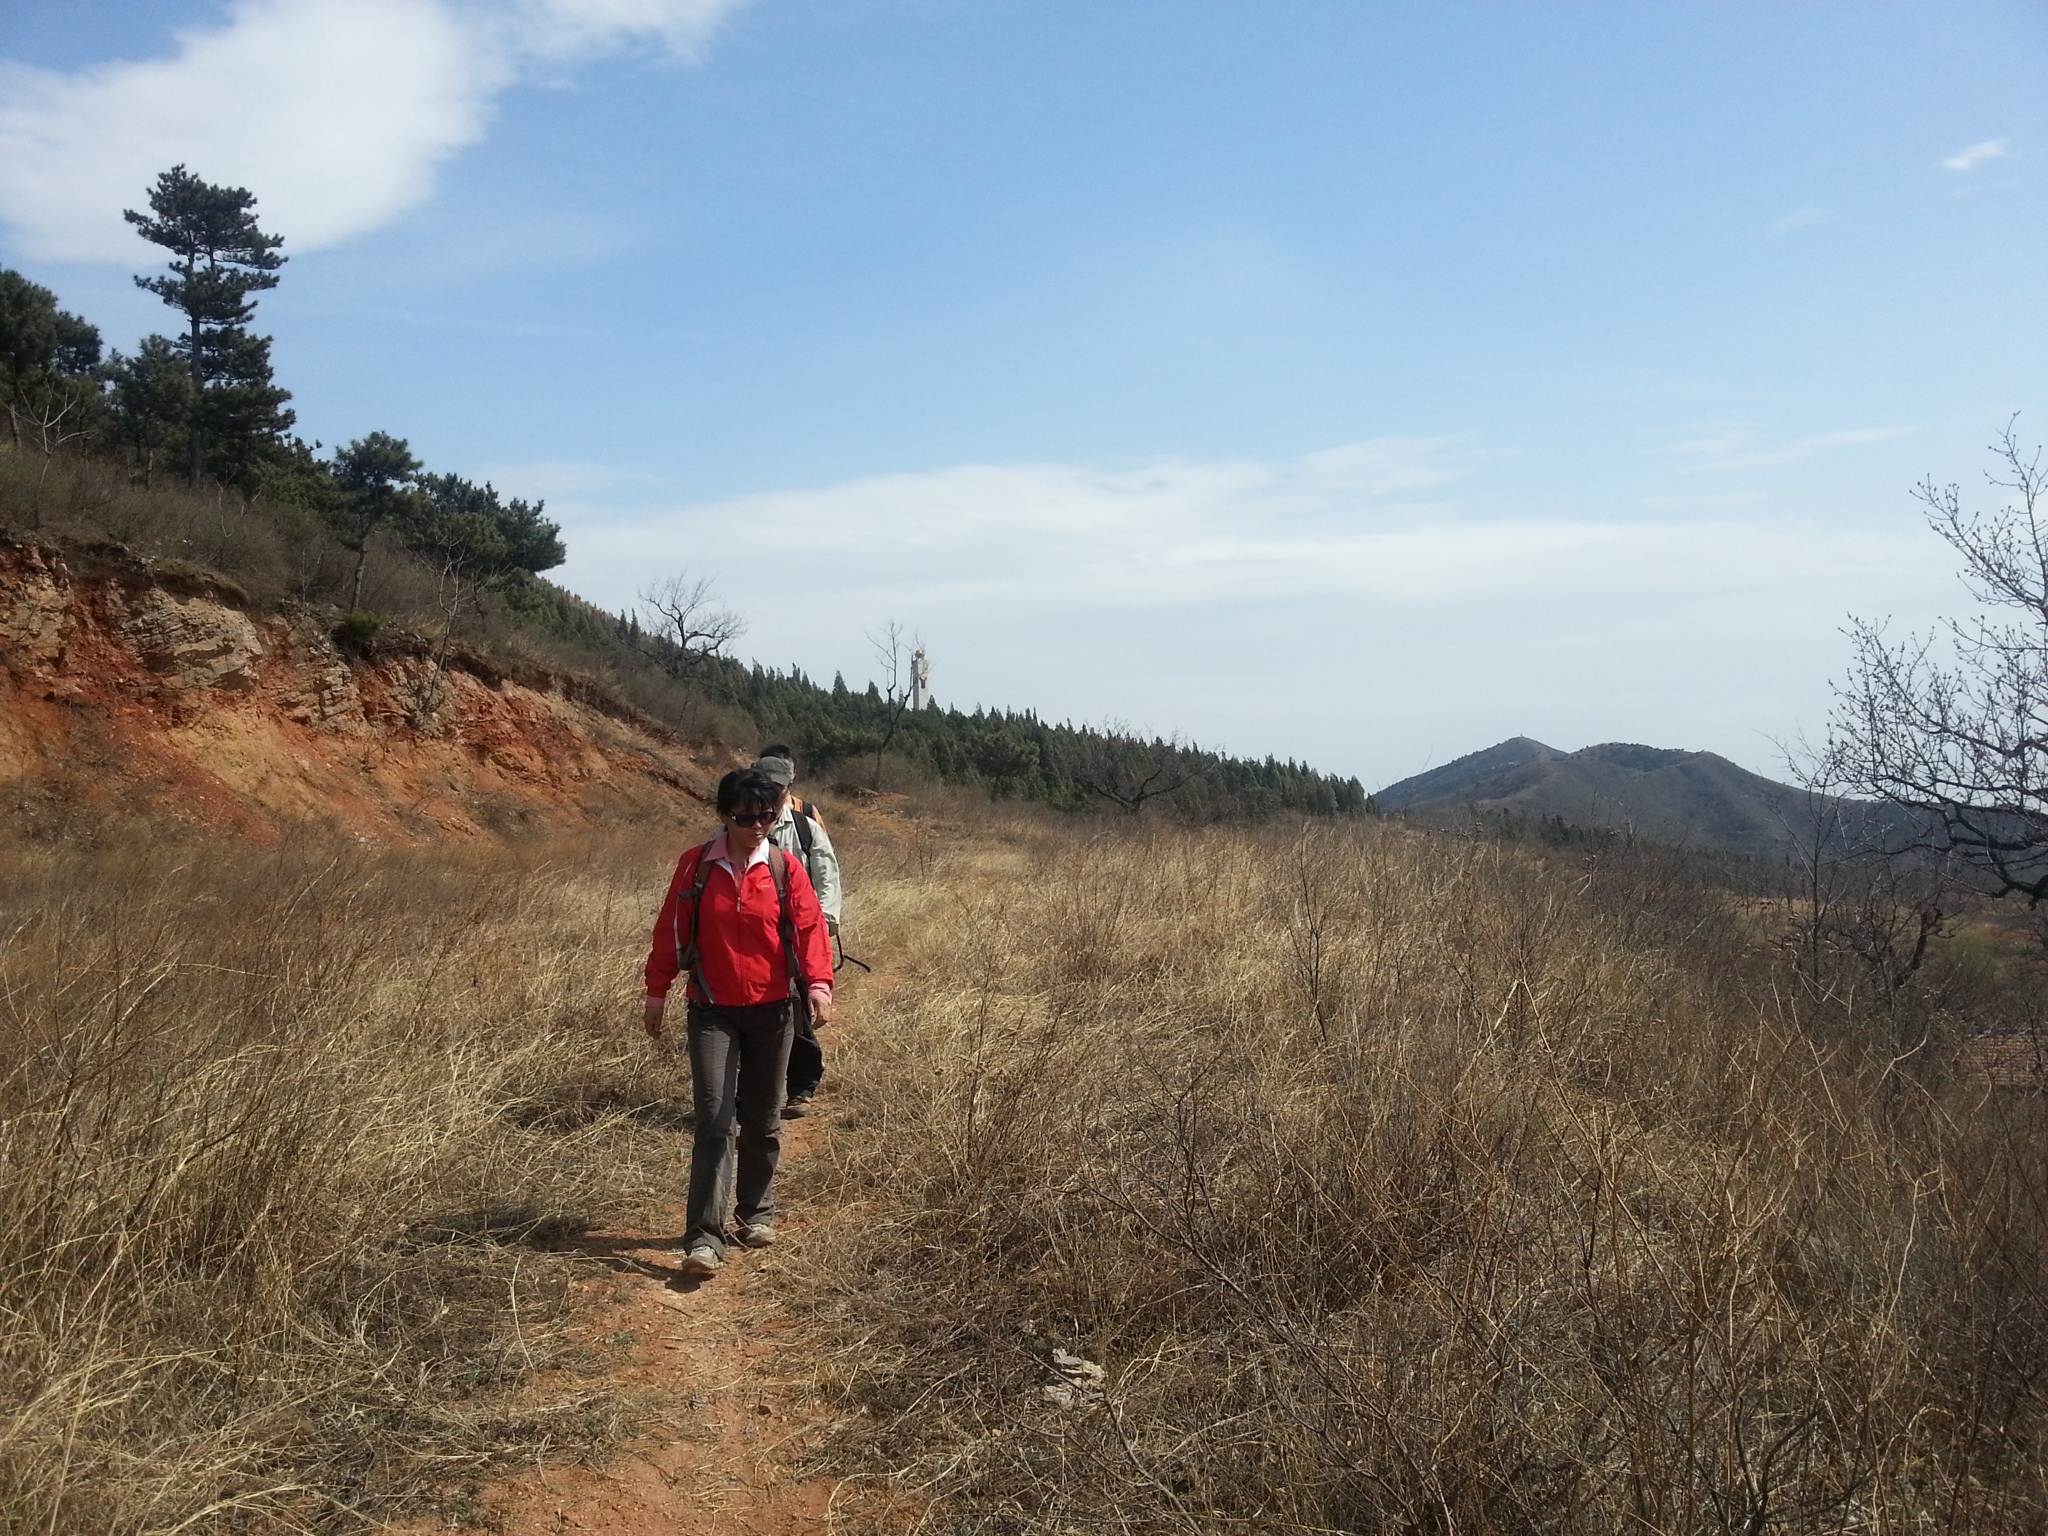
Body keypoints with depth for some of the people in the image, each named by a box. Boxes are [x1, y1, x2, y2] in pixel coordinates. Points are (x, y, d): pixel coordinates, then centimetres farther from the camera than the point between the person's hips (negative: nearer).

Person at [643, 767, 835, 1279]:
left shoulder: (785, 869, -1)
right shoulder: (695, 866, -1)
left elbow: (809, 927, -7)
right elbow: (671, 930, 5)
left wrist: (818, 981, -22)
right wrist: (657, 990, 6)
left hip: (772, 1010, 1)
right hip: (712, 1010, -1)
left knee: (762, 1120, 12)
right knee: (714, 1119, -10)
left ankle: (756, 1212, 31)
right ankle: (703, 1237, -10)